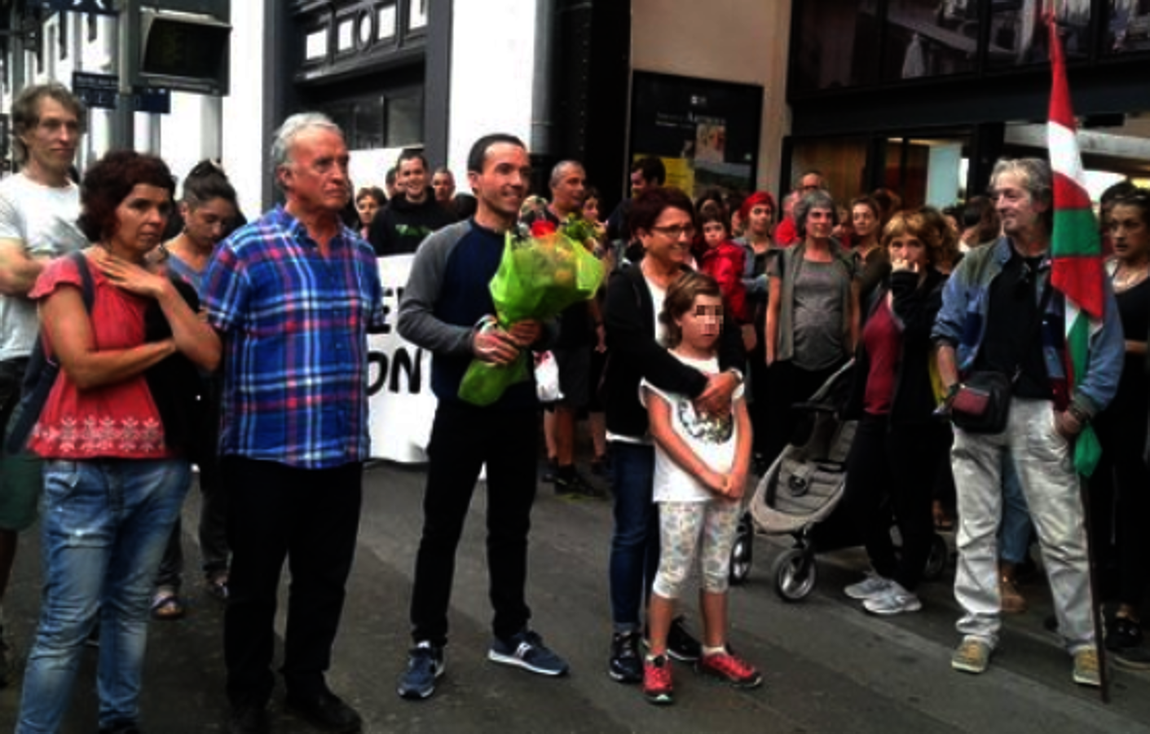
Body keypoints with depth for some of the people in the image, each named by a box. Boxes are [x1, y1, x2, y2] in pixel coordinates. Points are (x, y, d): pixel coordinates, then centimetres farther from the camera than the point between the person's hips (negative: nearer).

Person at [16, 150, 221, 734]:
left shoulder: (165, 280, 12)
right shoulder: (69, 275, -4)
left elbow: (209, 357, 0)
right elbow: (84, 367, -16)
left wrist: (162, 292, -7)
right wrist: (167, 346, -6)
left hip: (161, 466, 5)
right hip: (87, 471, -5)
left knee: (131, 605, 15)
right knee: (68, 620, -2)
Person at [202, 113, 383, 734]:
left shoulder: (360, 253, 8)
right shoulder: (245, 250, -10)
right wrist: (219, 415, -8)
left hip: (342, 449, 5)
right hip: (265, 449, -5)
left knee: (325, 578, 16)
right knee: (255, 583, 11)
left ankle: (307, 682, 34)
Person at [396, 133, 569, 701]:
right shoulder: (446, 245, -7)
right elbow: (411, 317, -12)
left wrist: (540, 334, -14)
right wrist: (471, 339, -24)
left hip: (520, 408, 4)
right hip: (462, 407, -3)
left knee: (511, 526, 16)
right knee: (442, 528, 6)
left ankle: (511, 633, 32)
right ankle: (427, 645, 19)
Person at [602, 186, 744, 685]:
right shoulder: (624, 287, -10)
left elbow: (731, 337, -1)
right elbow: (640, 351, -23)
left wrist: (730, 375, -23)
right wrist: (700, 385, -27)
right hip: (637, 428, -5)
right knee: (633, 531, 2)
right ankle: (624, 634, 13)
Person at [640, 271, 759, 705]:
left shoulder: (726, 365, 11)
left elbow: (743, 424, 8)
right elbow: (661, 430, -12)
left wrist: (738, 473, -8)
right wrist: (708, 476, -14)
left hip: (728, 487, 5)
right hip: (682, 487, -5)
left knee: (717, 572, 13)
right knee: (673, 573, -2)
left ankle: (715, 652, 26)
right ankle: (656, 659, 8)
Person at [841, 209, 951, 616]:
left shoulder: (940, 290, -5)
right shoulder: (881, 289, 16)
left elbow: (918, 331, -25)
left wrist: (904, 285, -16)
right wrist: (855, 404, 20)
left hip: (914, 416, -7)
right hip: (875, 412, 7)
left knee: (911, 505, 3)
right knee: (858, 498, 9)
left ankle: (905, 587, 18)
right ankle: (885, 572, 29)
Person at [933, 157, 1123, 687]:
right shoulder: (977, 265, 6)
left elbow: (1107, 351, -3)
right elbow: (946, 330, 9)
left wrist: (1076, 413, -9)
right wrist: (954, 391, -3)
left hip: (1040, 411, -3)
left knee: (1063, 535, 3)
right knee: (976, 528, 8)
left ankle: (1083, 640, 18)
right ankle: (978, 630, 20)